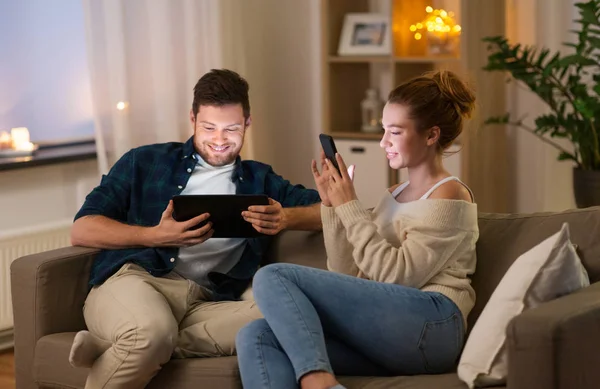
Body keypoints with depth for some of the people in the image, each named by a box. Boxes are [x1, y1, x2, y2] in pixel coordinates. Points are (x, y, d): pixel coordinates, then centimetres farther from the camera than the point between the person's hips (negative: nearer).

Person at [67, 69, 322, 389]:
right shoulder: (146, 162, 18)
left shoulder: (259, 181, 25)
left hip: (205, 304, 4)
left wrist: (287, 219, -4)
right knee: (152, 330, -42)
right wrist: (156, 236, -7)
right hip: (133, 280, -3)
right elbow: (82, 230, 9)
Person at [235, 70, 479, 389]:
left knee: (273, 277, -17)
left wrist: (350, 207, -6)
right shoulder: (394, 196, 26)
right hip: (382, 334, 8)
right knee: (255, 336, -17)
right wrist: (331, 206, 9)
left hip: (428, 325, -8)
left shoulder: (449, 195, 3)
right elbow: (350, 279, 17)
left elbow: (399, 275, -10)